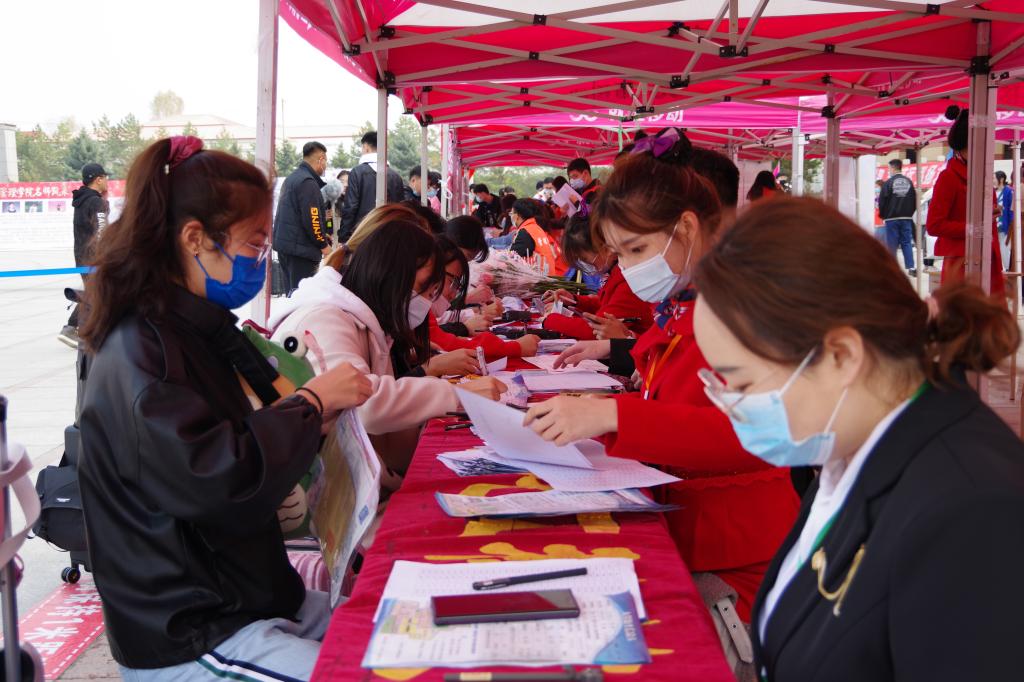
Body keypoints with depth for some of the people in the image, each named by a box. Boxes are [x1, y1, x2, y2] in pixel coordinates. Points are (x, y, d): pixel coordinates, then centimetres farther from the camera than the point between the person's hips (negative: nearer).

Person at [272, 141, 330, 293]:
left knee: (291, 292, 13)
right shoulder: (308, 182, -14)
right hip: (301, 247, -9)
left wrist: (322, 237, 18)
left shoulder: (291, 178, 16)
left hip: (283, 242, 9)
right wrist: (324, 245, -8)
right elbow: (311, 219, -19)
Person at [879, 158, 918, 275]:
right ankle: (911, 267, 0)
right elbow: (914, 199, 8)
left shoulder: (888, 183, -11)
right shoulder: (909, 182, 4)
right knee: (907, 242, 7)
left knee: (892, 244, 1)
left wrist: (882, 214, 6)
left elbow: (882, 201, -10)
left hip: (892, 218, -4)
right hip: (906, 218, 4)